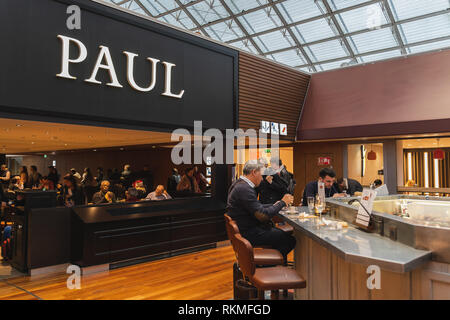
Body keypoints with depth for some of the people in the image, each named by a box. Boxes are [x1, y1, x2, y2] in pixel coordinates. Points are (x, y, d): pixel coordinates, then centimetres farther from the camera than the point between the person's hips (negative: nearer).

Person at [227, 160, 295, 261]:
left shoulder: (240, 184, 10)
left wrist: (274, 205, 9)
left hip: (246, 228, 11)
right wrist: (282, 202, -13)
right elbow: (263, 216, -25)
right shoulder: (244, 189, -23)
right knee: (290, 240, -9)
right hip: (248, 233, -11)